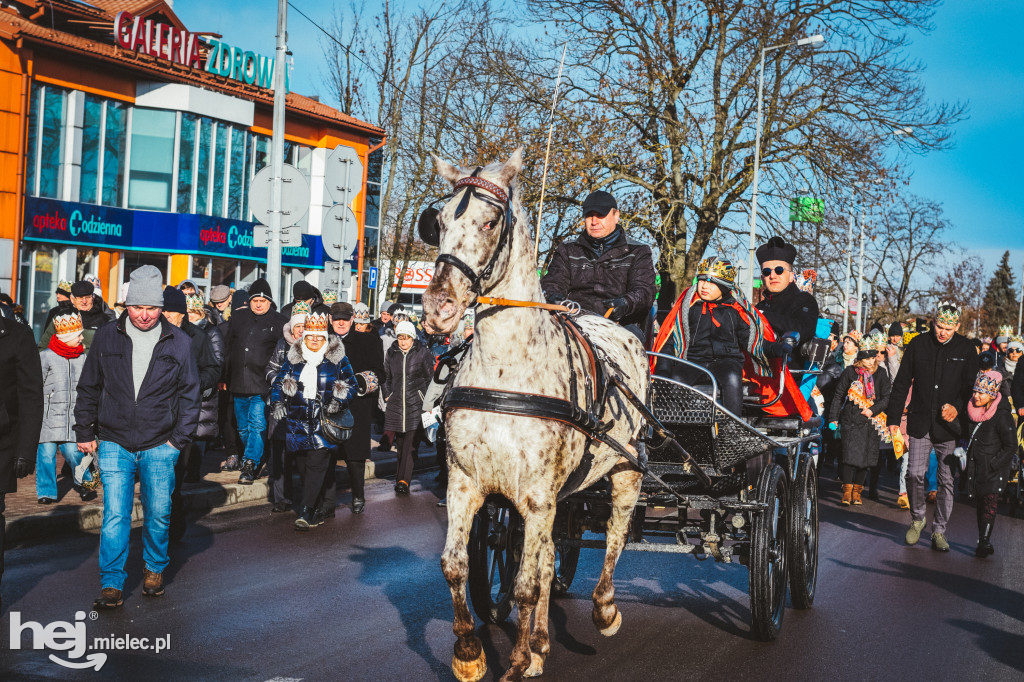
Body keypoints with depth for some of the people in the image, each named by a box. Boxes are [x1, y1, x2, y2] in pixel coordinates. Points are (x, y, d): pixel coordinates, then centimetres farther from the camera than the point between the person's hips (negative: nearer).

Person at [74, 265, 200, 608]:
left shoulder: (178, 342, 0)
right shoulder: (106, 338, 2)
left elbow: (190, 395, 5)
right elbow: (88, 388, 10)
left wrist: (179, 439, 0)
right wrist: (85, 432, 7)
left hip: (159, 445, 0)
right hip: (114, 443, 0)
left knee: (158, 514, 8)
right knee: (115, 514, -5)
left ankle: (154, 568, 31)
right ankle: (112, 584, 2)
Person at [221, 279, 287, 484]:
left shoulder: (279, 322, 0)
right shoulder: (238, 318, 10)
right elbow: (226, 346, 16)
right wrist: (225, 377, 14)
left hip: (262, 385, -5)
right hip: (238, 383, 5)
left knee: (257, 424, -14)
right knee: (243, 427, 14)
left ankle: (249, 464, -14)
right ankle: (255, 458, 31)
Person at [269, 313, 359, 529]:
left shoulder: (337, 359, 5)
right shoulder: (293, 358, 11)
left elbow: (352, 385, 9)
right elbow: (278, 382, 15)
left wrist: (339, 401, -8)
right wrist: (277, 403, -3)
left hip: (324, 423, -3)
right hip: (298, 422, 3)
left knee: (316, 464, -13)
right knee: (303, 467, 4)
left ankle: (307, 512, -14)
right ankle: (318, 512, 16)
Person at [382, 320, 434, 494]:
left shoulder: (422, 353, 0)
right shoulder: (391, 354, 9)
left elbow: (430, 378, 6)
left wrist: (426, 398, 2)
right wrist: (387, 395, 14)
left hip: (415, 402, -3)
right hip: (396, 402, 3)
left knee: (410, 440, -9)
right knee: (400, 441, 6)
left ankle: (403, 480, -10)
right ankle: (402, 475, 21)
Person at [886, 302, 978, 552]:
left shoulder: (966, 350, 2)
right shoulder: (918, 344, 2)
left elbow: (971, 388, 6)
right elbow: (901, 383, 5)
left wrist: (958, 408, -13)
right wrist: (894, 418, 2)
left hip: (949, 425, 0)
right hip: (920, 423, 0)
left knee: (947, 479, 2)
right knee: (915, 473, -7)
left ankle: (939, 531, 14)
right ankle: (917, 518, 18)